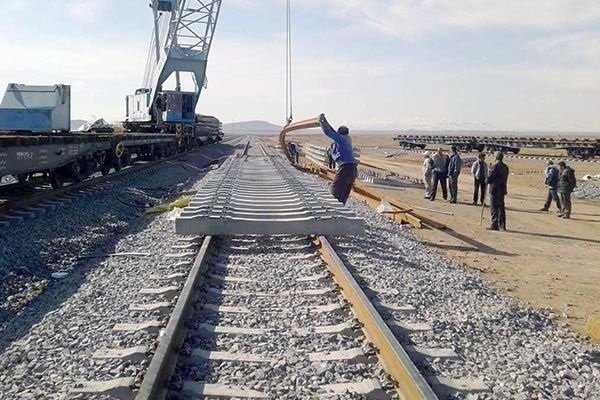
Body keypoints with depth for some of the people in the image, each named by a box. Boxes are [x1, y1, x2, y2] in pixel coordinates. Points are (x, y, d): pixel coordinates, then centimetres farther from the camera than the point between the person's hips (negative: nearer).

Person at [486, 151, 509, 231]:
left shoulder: (495, 166, -15)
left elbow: (490, 177, -14)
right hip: (502, 189, 8)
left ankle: (495, 225, -5)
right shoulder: (505, 167, 9)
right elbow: (505, 178, 12)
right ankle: (502, 225, 18)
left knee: (494, 207, -3)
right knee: (501, 207, 13)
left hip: (495, 189, -7)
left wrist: (487, 180, 8)